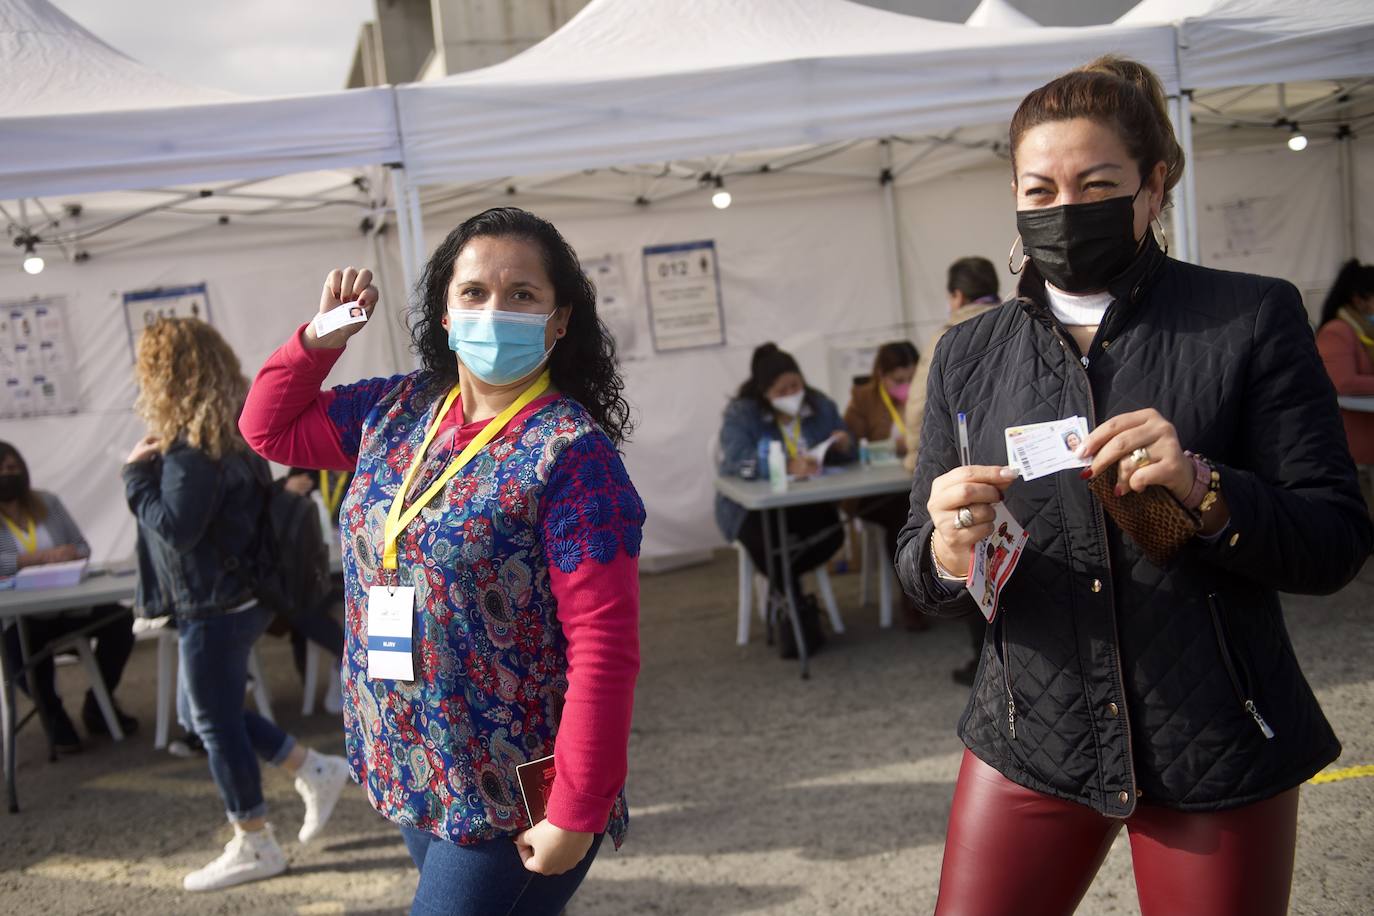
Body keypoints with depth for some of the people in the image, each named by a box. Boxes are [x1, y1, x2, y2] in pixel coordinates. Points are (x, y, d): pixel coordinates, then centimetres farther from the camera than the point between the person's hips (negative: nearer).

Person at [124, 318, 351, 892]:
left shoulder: (193, 445, -21)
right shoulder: (228, 431, 9)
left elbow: (174, 528, -24)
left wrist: (136, 472, -13)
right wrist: (153, 468, 7)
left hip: (213, 605, -10)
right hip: (238, 594, 10)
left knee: (217, 723, 3)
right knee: (217, 716, 20)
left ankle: (254, 847, 15)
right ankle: (316, 772, 25)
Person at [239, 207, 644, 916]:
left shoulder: (570, 451, -18)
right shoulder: (398, 409, 3)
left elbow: (604, 647, -21)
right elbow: (269, 428, 18)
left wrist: (576, 813, -20)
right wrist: (323, 334, 2)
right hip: (409, 778, 7)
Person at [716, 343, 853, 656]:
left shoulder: (820, 406, 2)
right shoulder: (740, 413, -13)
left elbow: (846, 456, 7)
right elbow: (738, 461, -29)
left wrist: (843, 445, -20)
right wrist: (788, 467, -43)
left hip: (805, 502, 4)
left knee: (832, 534, -27)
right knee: (764, 541, -34)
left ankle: (781, 587, -3)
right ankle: (799, 608, -9)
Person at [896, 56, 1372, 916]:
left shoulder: (1253, 318, -5)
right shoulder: (968, 354, 4)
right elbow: (920, 566, 5)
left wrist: (1202, 489, -24)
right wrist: (947, 552, -18)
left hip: (1217, 751, -2)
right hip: (1032, 740, 3)